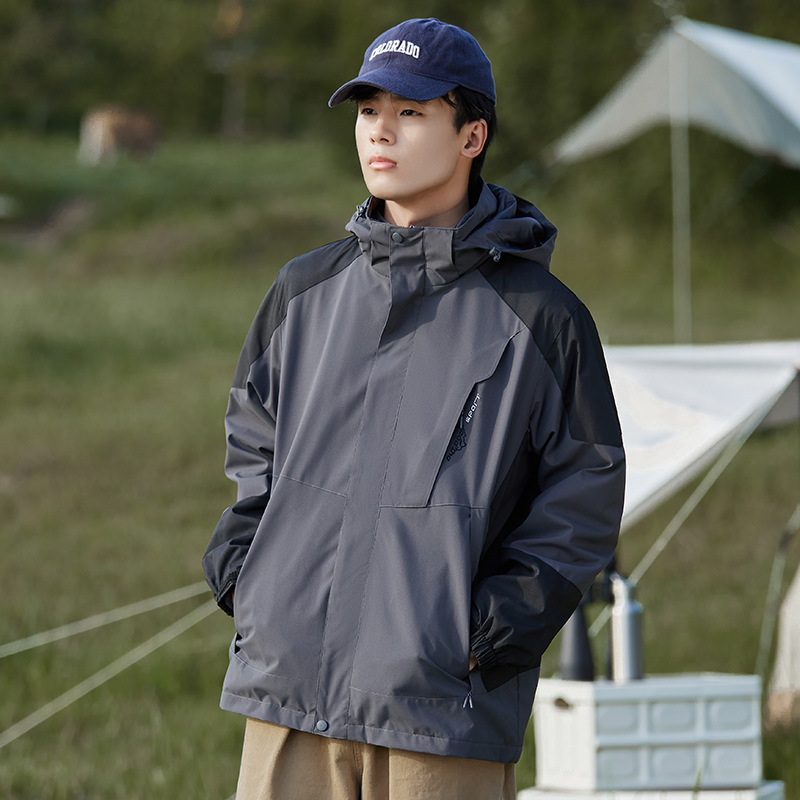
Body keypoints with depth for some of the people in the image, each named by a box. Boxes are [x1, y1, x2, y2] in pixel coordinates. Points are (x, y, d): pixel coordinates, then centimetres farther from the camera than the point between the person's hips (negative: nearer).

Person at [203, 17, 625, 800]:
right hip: (287, 681, 4)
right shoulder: (304, 291, 13)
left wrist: (491, 626, -9)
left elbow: (586, 494, 0)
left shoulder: (539, 315, 0)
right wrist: (240, 574, 7)